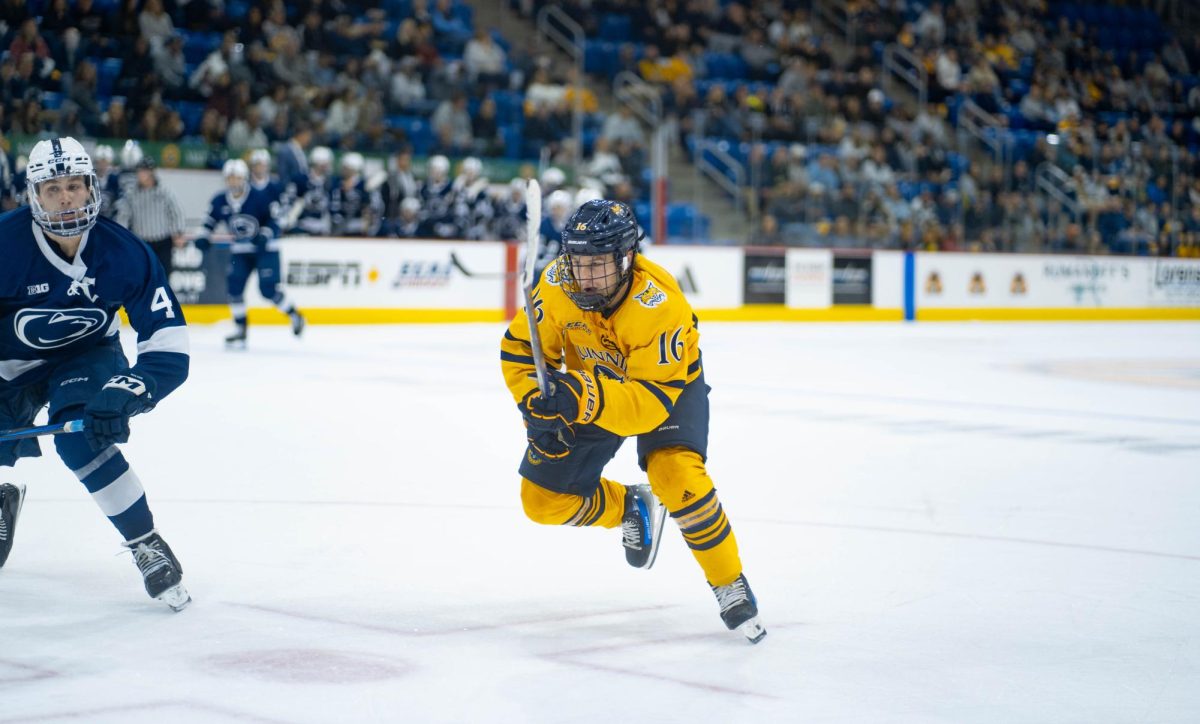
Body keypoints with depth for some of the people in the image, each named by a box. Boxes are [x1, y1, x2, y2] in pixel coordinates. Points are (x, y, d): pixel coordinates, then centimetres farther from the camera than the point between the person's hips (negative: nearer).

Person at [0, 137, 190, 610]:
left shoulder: (124, 252, -22)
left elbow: (168, 339, -19)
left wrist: (127, 392, -35)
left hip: (88, 356, -1)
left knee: (82, 440, -28)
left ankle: (147, 546, -15)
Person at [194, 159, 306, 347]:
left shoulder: (260, 197, -20)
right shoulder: (220, 201, -5)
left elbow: (273, 219, -15)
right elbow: (212, 219, 9)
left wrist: (264, 236, -30)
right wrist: (204, 237, -5)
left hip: (265, 247, -5)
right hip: (240, 250, 5)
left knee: (268, 289, -13)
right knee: (235, 287, -6)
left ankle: (294, 315, 10)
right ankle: (240, 330, 5)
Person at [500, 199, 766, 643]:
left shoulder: (661, 305, -37)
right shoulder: (557, 286, -26)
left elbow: (651, 401, -39)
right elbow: (521, 349, -12)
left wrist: (588, 398, -54)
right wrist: (537, 403, -28)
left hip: (666, 378, -4)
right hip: (589, 385, 5)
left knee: (676, 475, -30)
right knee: (543, 499, -2)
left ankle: (730, 584, -11)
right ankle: (630, 509, 28)